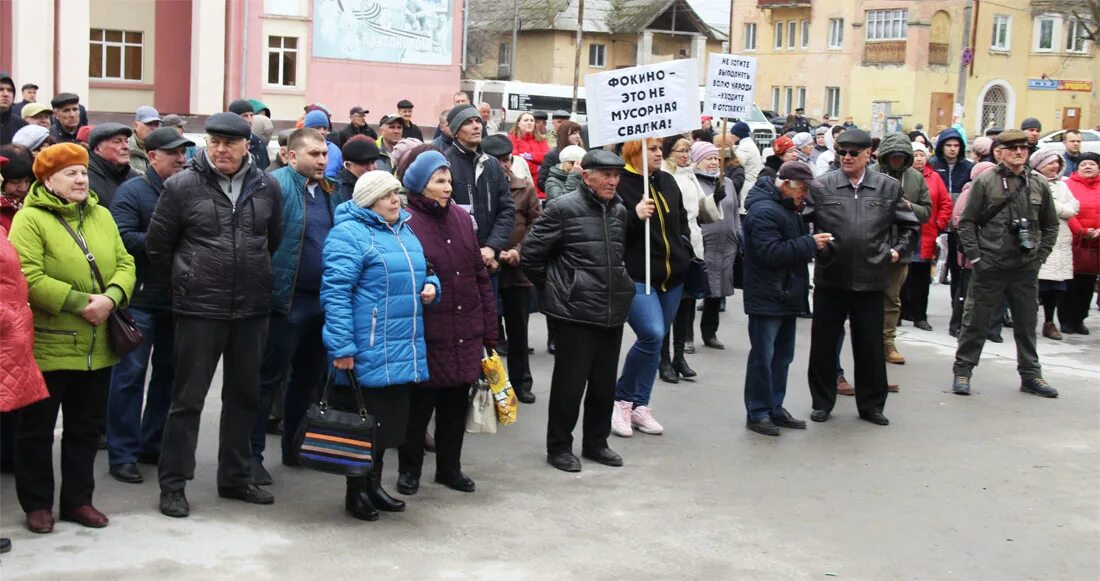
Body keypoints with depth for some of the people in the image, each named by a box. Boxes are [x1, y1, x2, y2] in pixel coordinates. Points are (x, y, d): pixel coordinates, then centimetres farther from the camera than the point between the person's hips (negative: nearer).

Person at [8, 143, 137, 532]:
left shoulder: (101, 216, 9)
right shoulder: (30, 219, -10)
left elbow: (125, 264, 6)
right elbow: (28, 279, -19)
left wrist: (111, 298, -14)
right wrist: (80, 302, -22)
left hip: (97, 347, 6)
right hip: (47, 346, -6)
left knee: (86, 428, 14)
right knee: (37, 429, 7)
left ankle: (78, 499, 27)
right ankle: (37, 504, 20)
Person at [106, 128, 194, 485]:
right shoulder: (132, 191, -6)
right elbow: (124, 238, -17)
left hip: (177, 299, 6)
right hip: (141, 299, -6)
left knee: (168, 372, 13)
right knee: (130, 374, -2)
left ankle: (153, 443, 25)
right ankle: (123, 453, 4)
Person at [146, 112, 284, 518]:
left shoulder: (266, 187, 2)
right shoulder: (183, 185, -6)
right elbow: (157, 246, 3)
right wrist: (187, 281, 8)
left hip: (252, 309, 4)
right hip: (199, 309, -4)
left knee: (244, 395, 13)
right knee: (188, 397, 3)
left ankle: (235, 478, 27)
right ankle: (173, 484, 13)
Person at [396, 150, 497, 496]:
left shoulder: (461, 218, 9)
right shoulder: (406, 223, -9)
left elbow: (480, 276, 12)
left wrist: (489, 329, 10)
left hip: (465, 335, 6)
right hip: (427, 335, -5)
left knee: (456, 403, 14)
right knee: (419, 404, 5)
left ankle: (449, 467, 29)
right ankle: (409, 470, 22)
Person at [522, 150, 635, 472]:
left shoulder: (620, 210, 10)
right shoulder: (563, 208, -9)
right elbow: (531, 254, -7)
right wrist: (554, 287, 2)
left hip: (613, 311, 6)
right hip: (576, 312, -6)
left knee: (605, 382, 13)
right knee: (570, 382, 1)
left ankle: (596, 442, 27)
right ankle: (559, 447, 14)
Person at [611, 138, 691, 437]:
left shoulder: (667, 181, 10)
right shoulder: (620, 184, -12)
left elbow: (682, 219, 25)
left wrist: (684, 248, 12)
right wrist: (635, 216, -28)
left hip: (672, 276, 7)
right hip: (637, 276, -7)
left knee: (655, 341, 11)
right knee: (652, 335, -19)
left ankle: (639, 405, 22)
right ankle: (622, 399, 1)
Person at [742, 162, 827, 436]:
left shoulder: (786, 208, 15)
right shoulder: (763, 211, -18)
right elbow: (771, 252, -26)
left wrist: (812, 243, 8)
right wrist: (810, 244, -22)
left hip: (786, 297, 10)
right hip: (767, 298, -10)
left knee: (782, 356, 15)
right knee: (763, 357, -2)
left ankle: (775, 409, 24)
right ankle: (757, 413, 6)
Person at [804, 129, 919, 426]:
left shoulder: (889, 187, 4)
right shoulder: (822, 186, -1)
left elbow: (909, 224, 13)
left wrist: (898, 250, 5)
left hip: (871, 279, 0)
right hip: (830, 279, 0)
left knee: (870, 345, 9)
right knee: (824, 343, 7)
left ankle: (871, 404, 22)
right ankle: (822, 402, 21)